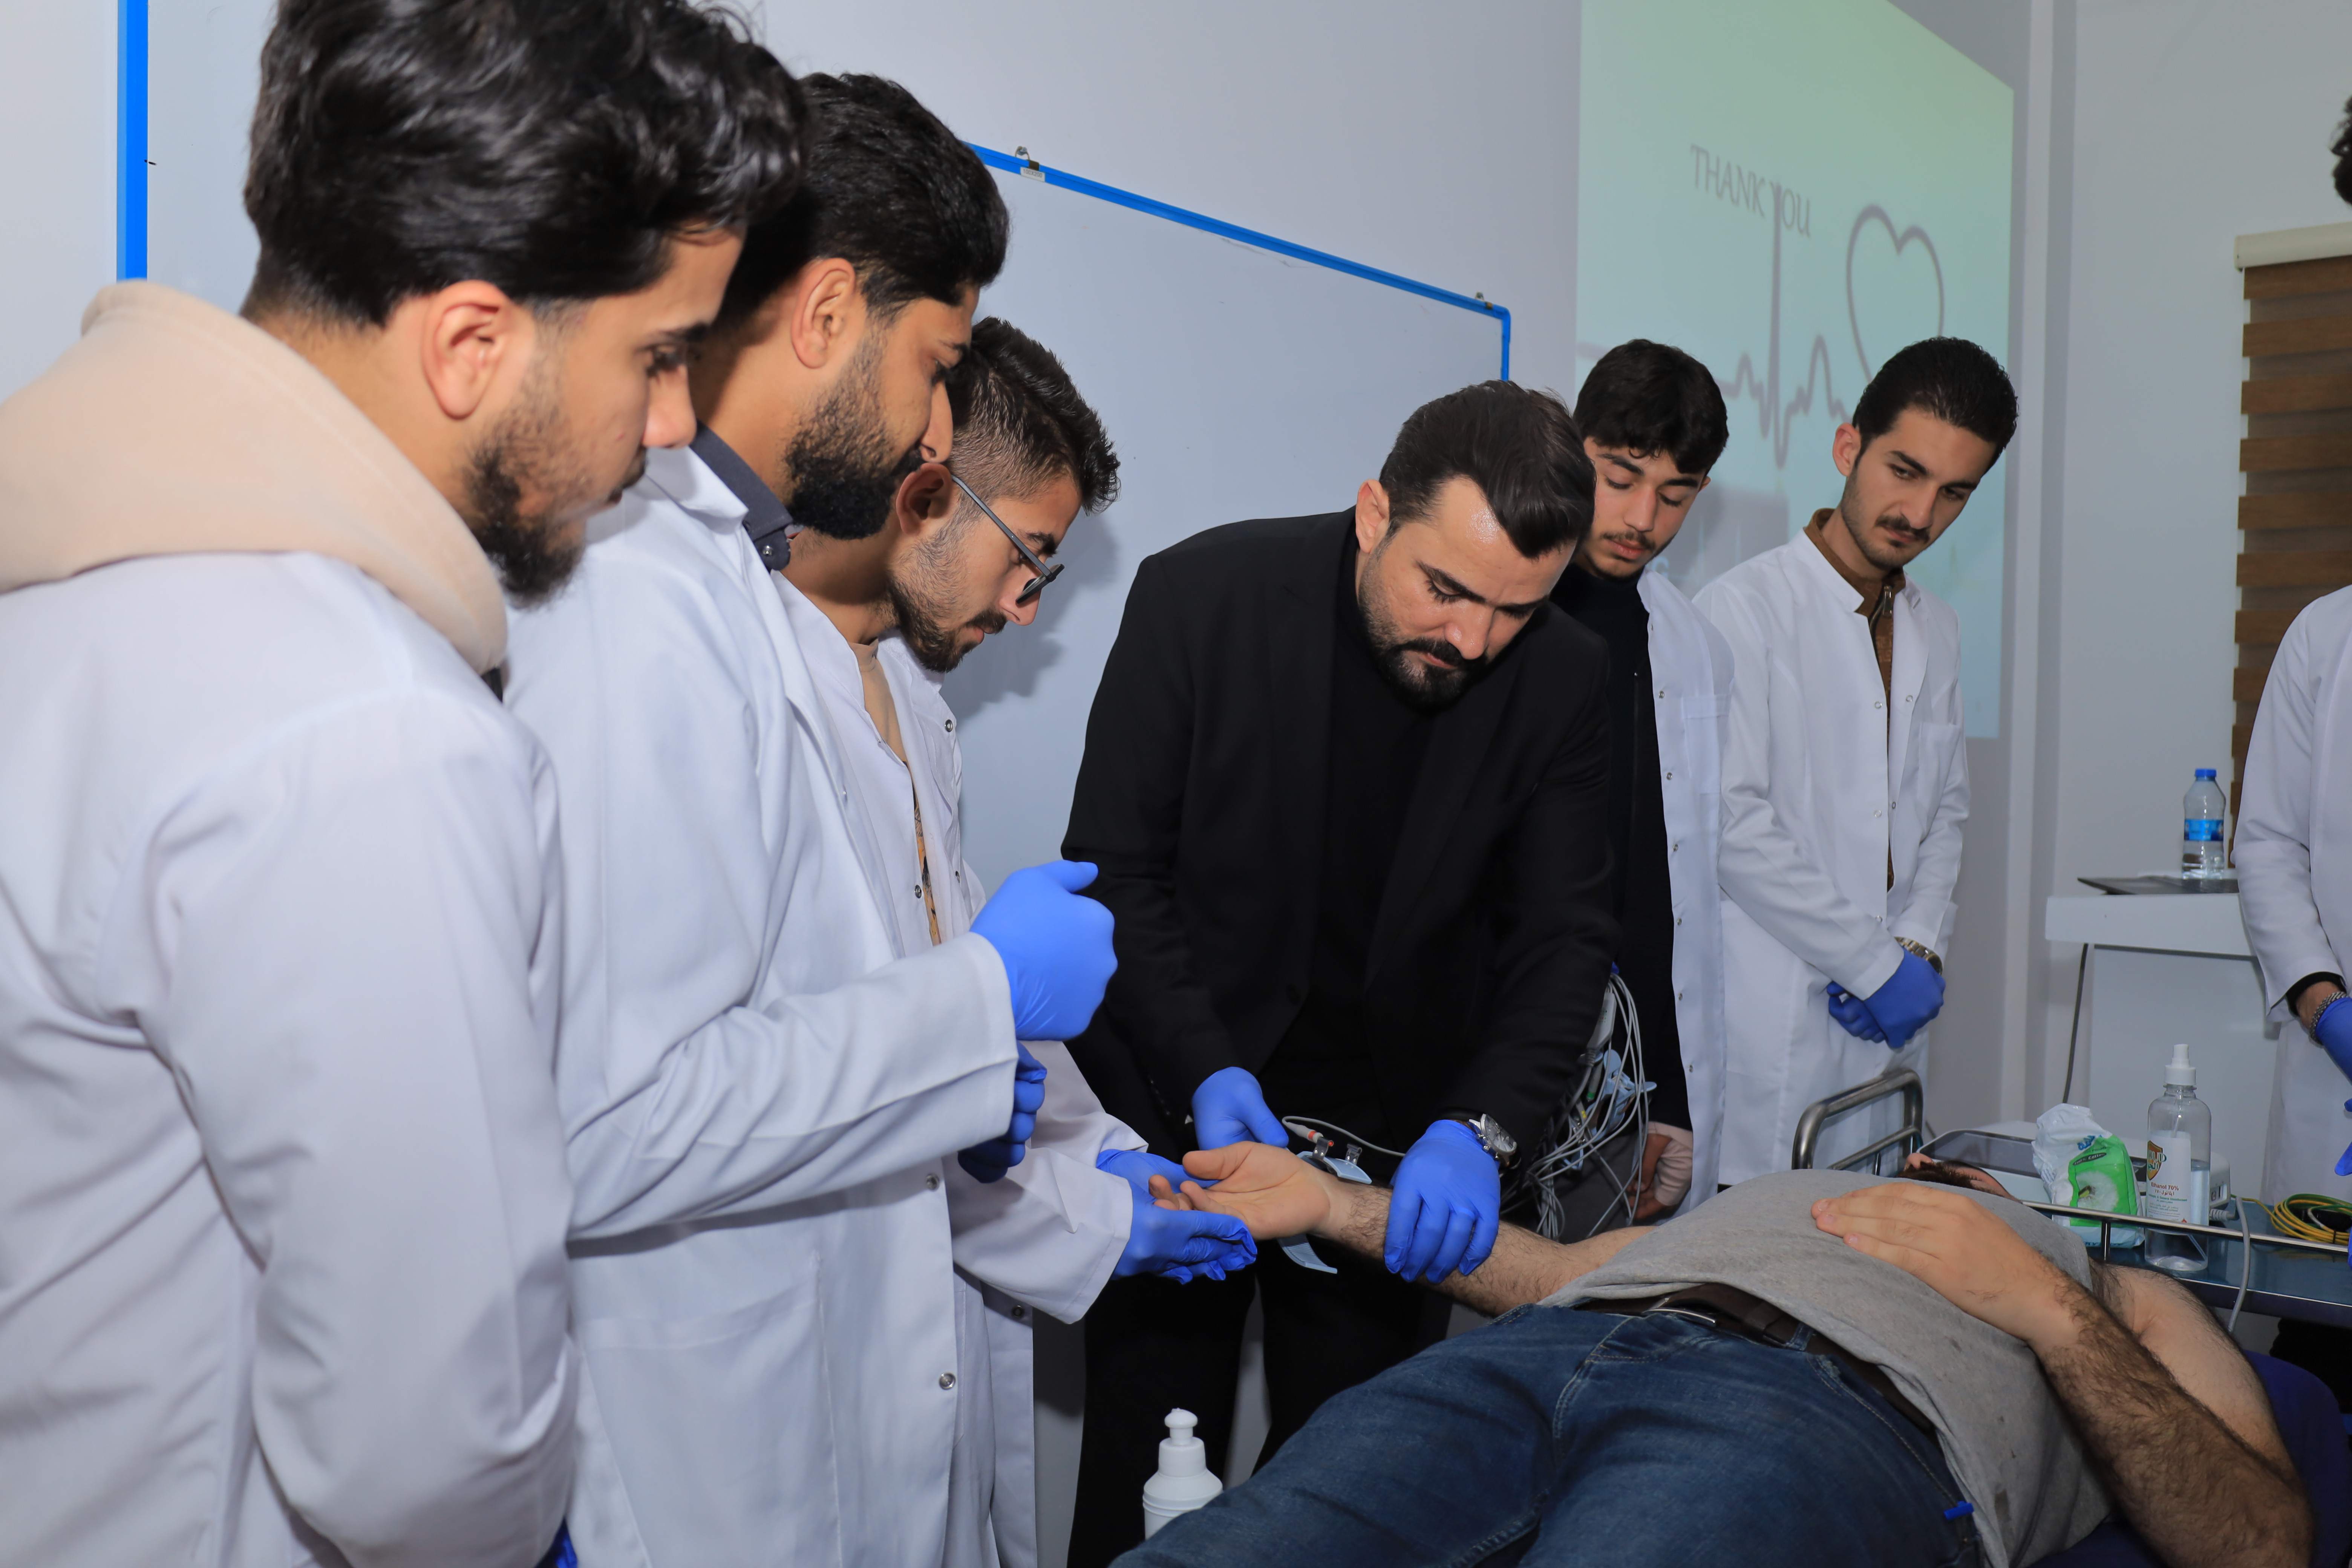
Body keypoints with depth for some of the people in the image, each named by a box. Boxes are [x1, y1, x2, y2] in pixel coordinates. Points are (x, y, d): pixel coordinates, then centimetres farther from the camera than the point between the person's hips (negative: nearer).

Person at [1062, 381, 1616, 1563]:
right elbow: (1119, 872, -11)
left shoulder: (1564, 680, -9)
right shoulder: (1201, 595, -15)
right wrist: (1207, 1075, -22)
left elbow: (1562, 940, -7)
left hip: (1398, 1141, 2)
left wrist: (1477, 1129, -23)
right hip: (1183, 1105, -1)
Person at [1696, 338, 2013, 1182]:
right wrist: (1876, 963, -11)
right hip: (1770, 1032, -6)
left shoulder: (1936, 630, 16)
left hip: (1888, 1020, 7)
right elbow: (1731, 821, -15)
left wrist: (1920, 948, 1)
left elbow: (1945, 811, 19)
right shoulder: (1743, 608, -8)